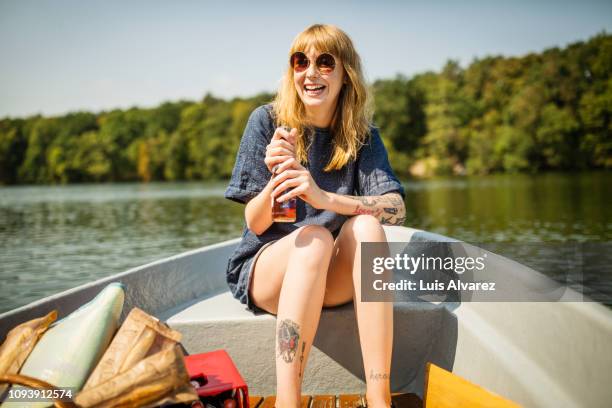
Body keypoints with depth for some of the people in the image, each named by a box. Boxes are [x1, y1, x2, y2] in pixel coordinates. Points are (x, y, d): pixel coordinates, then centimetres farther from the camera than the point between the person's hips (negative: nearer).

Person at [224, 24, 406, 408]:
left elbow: (396, 209, -18)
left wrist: (324, 197, -36)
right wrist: (277, 178, -30)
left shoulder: (363, 136, 0)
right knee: (314, 237, -33)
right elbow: (255, 223, -8)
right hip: (265, 269, -2)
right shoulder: (267, 121, -5)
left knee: (365, 226, -28)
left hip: (332, 279, 2)